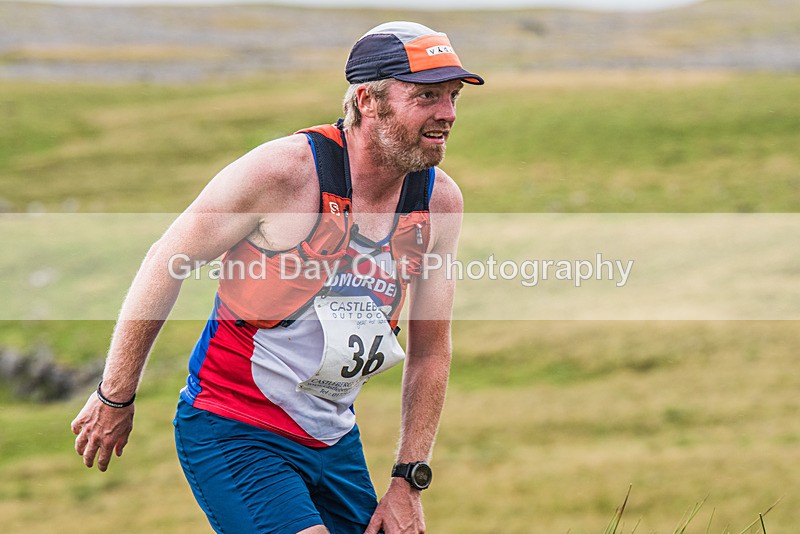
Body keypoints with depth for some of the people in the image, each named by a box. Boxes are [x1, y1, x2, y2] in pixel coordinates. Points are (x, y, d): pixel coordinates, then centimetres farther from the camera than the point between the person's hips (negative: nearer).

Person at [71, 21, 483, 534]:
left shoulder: (440, 200, -2)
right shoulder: (284, 170, -20)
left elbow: (431, 350, 8)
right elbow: (167, 264, -9)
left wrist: (408, 481, 4)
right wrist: (115, 398, -3)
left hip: (334, 435, 7)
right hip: (231, 432, -7)